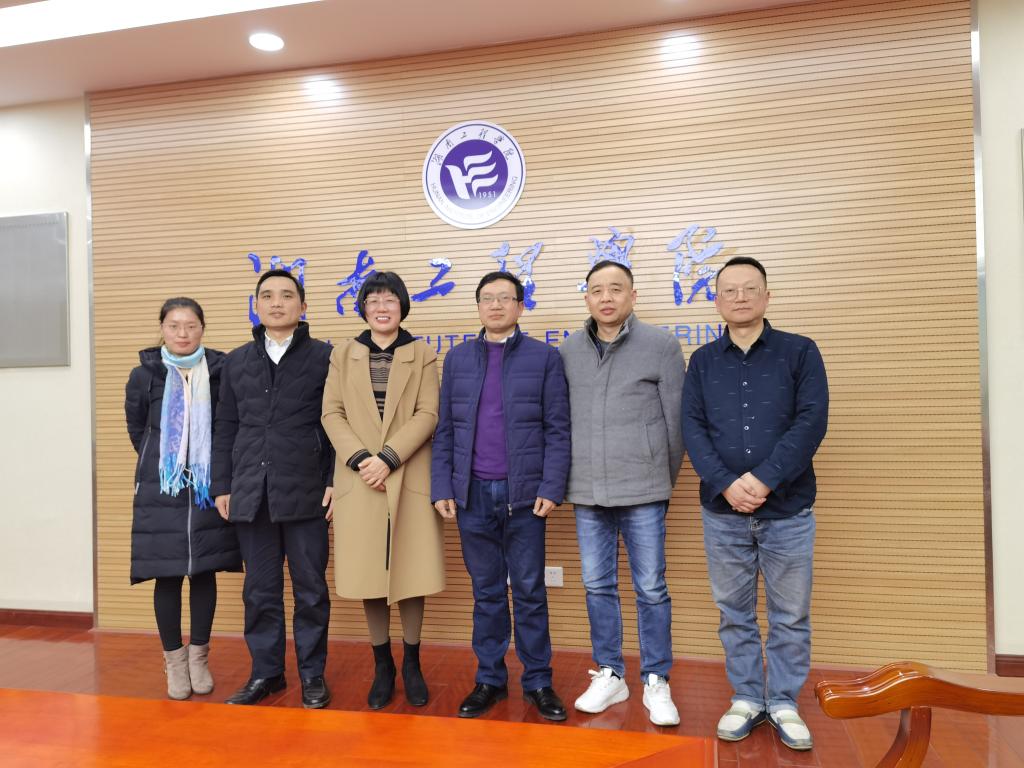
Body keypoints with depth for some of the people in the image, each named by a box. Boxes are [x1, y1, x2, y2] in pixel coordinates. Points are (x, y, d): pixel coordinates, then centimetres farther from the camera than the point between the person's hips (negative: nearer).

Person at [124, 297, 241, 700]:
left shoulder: (220, 371, -2)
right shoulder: (144, 375, 0)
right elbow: (136, 429, 13)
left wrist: (216, 470, 4)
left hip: (208, 487, 0)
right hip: (161, 489, 0)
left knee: (204, 571, 7)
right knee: (167, 575, 4)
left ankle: (199, 657, 21)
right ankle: (174, 660, 19)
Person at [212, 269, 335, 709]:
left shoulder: (323, 357, 1)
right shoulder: (237, 361, 12)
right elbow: (226, 429, 13)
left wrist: (334, 482, -7)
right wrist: (222, 487, 8)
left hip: (304, 492, -3)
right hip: (250, 494, 3)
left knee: (310, 589, 6)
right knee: (260, 590, 12)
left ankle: (312, 675, 21)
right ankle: (266, 673, 26)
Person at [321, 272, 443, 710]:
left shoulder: (422, 356, 6)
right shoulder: (343, 355, 11)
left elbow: (427, 415, -3)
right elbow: (332, 414, 4)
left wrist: (388, 458, -15)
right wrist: (360, 457, -12)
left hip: (409, 479, -1)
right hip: (359, 480, 1)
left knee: (410, 572, 3)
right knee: (368, 575, 5)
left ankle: (411, 664, 21)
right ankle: (382, 666, 22)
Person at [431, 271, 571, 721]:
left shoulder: (544, 357, 0)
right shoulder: (457, 359, 9)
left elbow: (557, 430, -3)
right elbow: (444, 430, 8)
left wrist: (551, 489, -10)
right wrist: (441, 489, 1)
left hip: (524, 494, -2)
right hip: (473, 495, 2)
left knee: (529, 592, 7)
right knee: (486, 593, 12)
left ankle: (538, 682, 21)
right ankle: (490, 680, 25)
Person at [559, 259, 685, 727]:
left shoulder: (662, 346, -3)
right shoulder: (569, 352, 6)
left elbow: (676, 420, 0)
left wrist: (664, 480, 5)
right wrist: (568, 479, 8)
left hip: (642, 493, -3)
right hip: (586, 493, 3)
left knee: (651, 589, 5)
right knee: (598, 587, 11)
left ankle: (656, 682, 22)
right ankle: (610, 675, 27)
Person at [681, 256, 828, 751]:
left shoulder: (800, 351, 0)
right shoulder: (703, 361, 6)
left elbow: (812, 421, -10)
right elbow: (692, 428, -2)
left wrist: (763, 478, -19)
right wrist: (727, 484, -16)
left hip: (788, 510, -1)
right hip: (722, 512, 2)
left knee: (790, 615, 9)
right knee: (735, 613, 12)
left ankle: (784, 704, 27)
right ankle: (746, 699, 28)